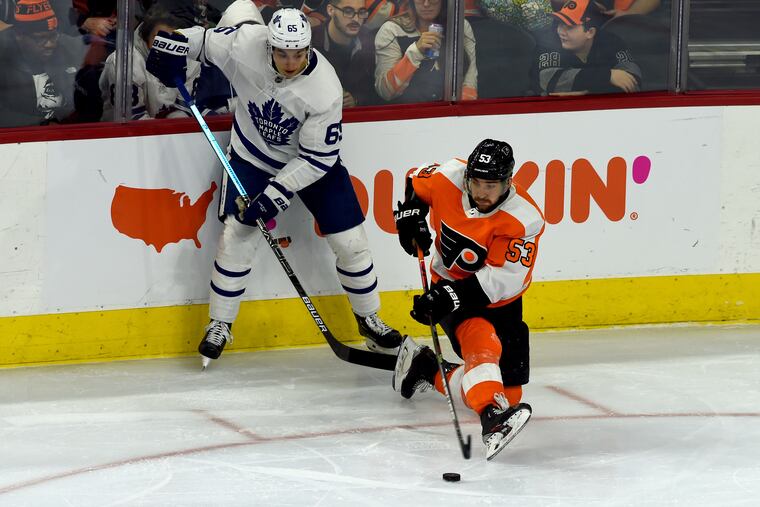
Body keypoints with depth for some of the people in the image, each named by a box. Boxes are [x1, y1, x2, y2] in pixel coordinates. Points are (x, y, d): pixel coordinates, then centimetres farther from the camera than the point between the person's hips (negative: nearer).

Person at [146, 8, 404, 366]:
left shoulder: (325, 90, -32)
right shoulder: (245, 43, -27)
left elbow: (319, 157, -25)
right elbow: (205, 39, -6)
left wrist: (279, 190, -30)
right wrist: (173, 44, -23)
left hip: (311, 161, -1)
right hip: (252, 154, 1)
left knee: (350, 241, 0)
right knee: (235, 233, -8)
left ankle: (369, 320, 22)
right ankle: (219, 325, 8)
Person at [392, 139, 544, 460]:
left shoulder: (524, 220, -25)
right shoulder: (448, 177, -16)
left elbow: (502, 280, -28)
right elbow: (417, 182, 9)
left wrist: (452, 296, -36)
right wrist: (410, 214, -7)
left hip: (498, 301, 1)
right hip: (448, 286, -1)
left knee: (509, 393, 1)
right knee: (480, 338, -33)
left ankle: (426, 367, 19)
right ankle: (491, 418, -54)